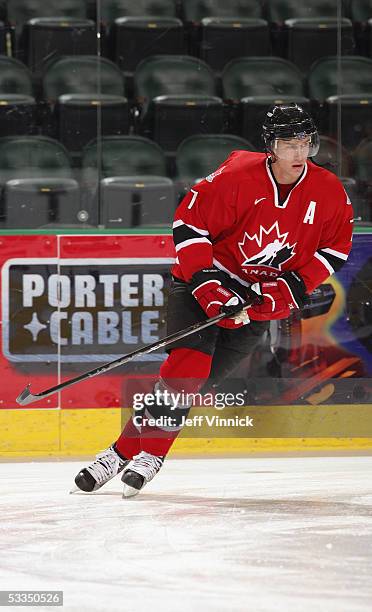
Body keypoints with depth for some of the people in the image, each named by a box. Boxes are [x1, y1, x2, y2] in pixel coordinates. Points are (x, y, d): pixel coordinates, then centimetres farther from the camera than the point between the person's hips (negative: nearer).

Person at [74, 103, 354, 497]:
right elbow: (188, 224, -16)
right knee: (189, 360, -21)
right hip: (203, 278, -3)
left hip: (259, 298, 3)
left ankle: (136, 451, 0)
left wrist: (292, 287, -8)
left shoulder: (328, 192, -7)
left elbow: (336, 247, 3)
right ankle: (123, 454, -15)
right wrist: (206, 284, -22)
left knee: (199, 378, -7)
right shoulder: (238, 177, -19)